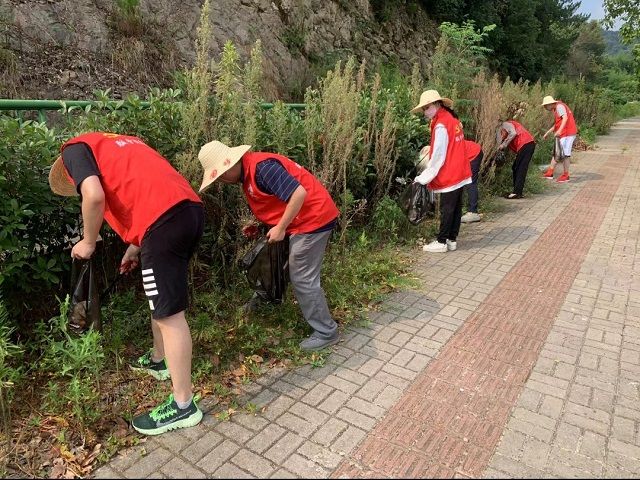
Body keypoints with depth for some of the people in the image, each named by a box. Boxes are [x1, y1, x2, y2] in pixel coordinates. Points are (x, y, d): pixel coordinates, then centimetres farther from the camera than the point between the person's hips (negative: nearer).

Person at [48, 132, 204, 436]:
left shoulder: (75, 150, 10)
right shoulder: (114, 144, 35)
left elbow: (94, 196, -10)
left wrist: (88, 243, 6)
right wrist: (136, 247, 32)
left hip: (165, 218, -9)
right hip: (190, 207, 9)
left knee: (169, 312, -2)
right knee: (161, 297, 25)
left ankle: (184, 405, 9)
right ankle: (158, 360, 45)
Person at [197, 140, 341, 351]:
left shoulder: (262, 167, -22)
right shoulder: (247, 172, 10)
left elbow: (299, 193, -27)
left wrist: (280, 228, -19)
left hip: (313, 218, -10)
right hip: (303, 221, 10)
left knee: (302, 279, -3)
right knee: (300, 276, 19)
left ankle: (326, 333, 11)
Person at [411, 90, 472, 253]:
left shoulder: (441, 125, -17)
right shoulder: (451, 119, 11)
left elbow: (438, 156, -17)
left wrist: (423, 178, -11)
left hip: (449, 176, -9)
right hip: (459, 173, 9)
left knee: (446, 210, -1)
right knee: (456, 208, 12)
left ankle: (441, 242, 8)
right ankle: (452, 240, 20)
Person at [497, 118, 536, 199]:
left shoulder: (505, 124, 3)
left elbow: (513, 133, -17)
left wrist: (504, 145, -11)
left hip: (525, 144, -9)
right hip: (530, 144, 9)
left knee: (520, 169, -10)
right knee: (515, 168, 13)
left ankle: (517, 192, -11)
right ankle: (516, 190, 14)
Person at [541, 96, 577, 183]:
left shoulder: (559, 106, -10)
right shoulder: (556, 110, 20)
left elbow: (565, 117, -25)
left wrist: (560, 130, -37)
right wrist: (547, 133, 29)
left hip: (567, 133, -11)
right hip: (561, 134, 11)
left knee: (565, 154, -6)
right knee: (556, 153, 14)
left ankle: (565, 175, 0)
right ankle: (550, 173, 21)